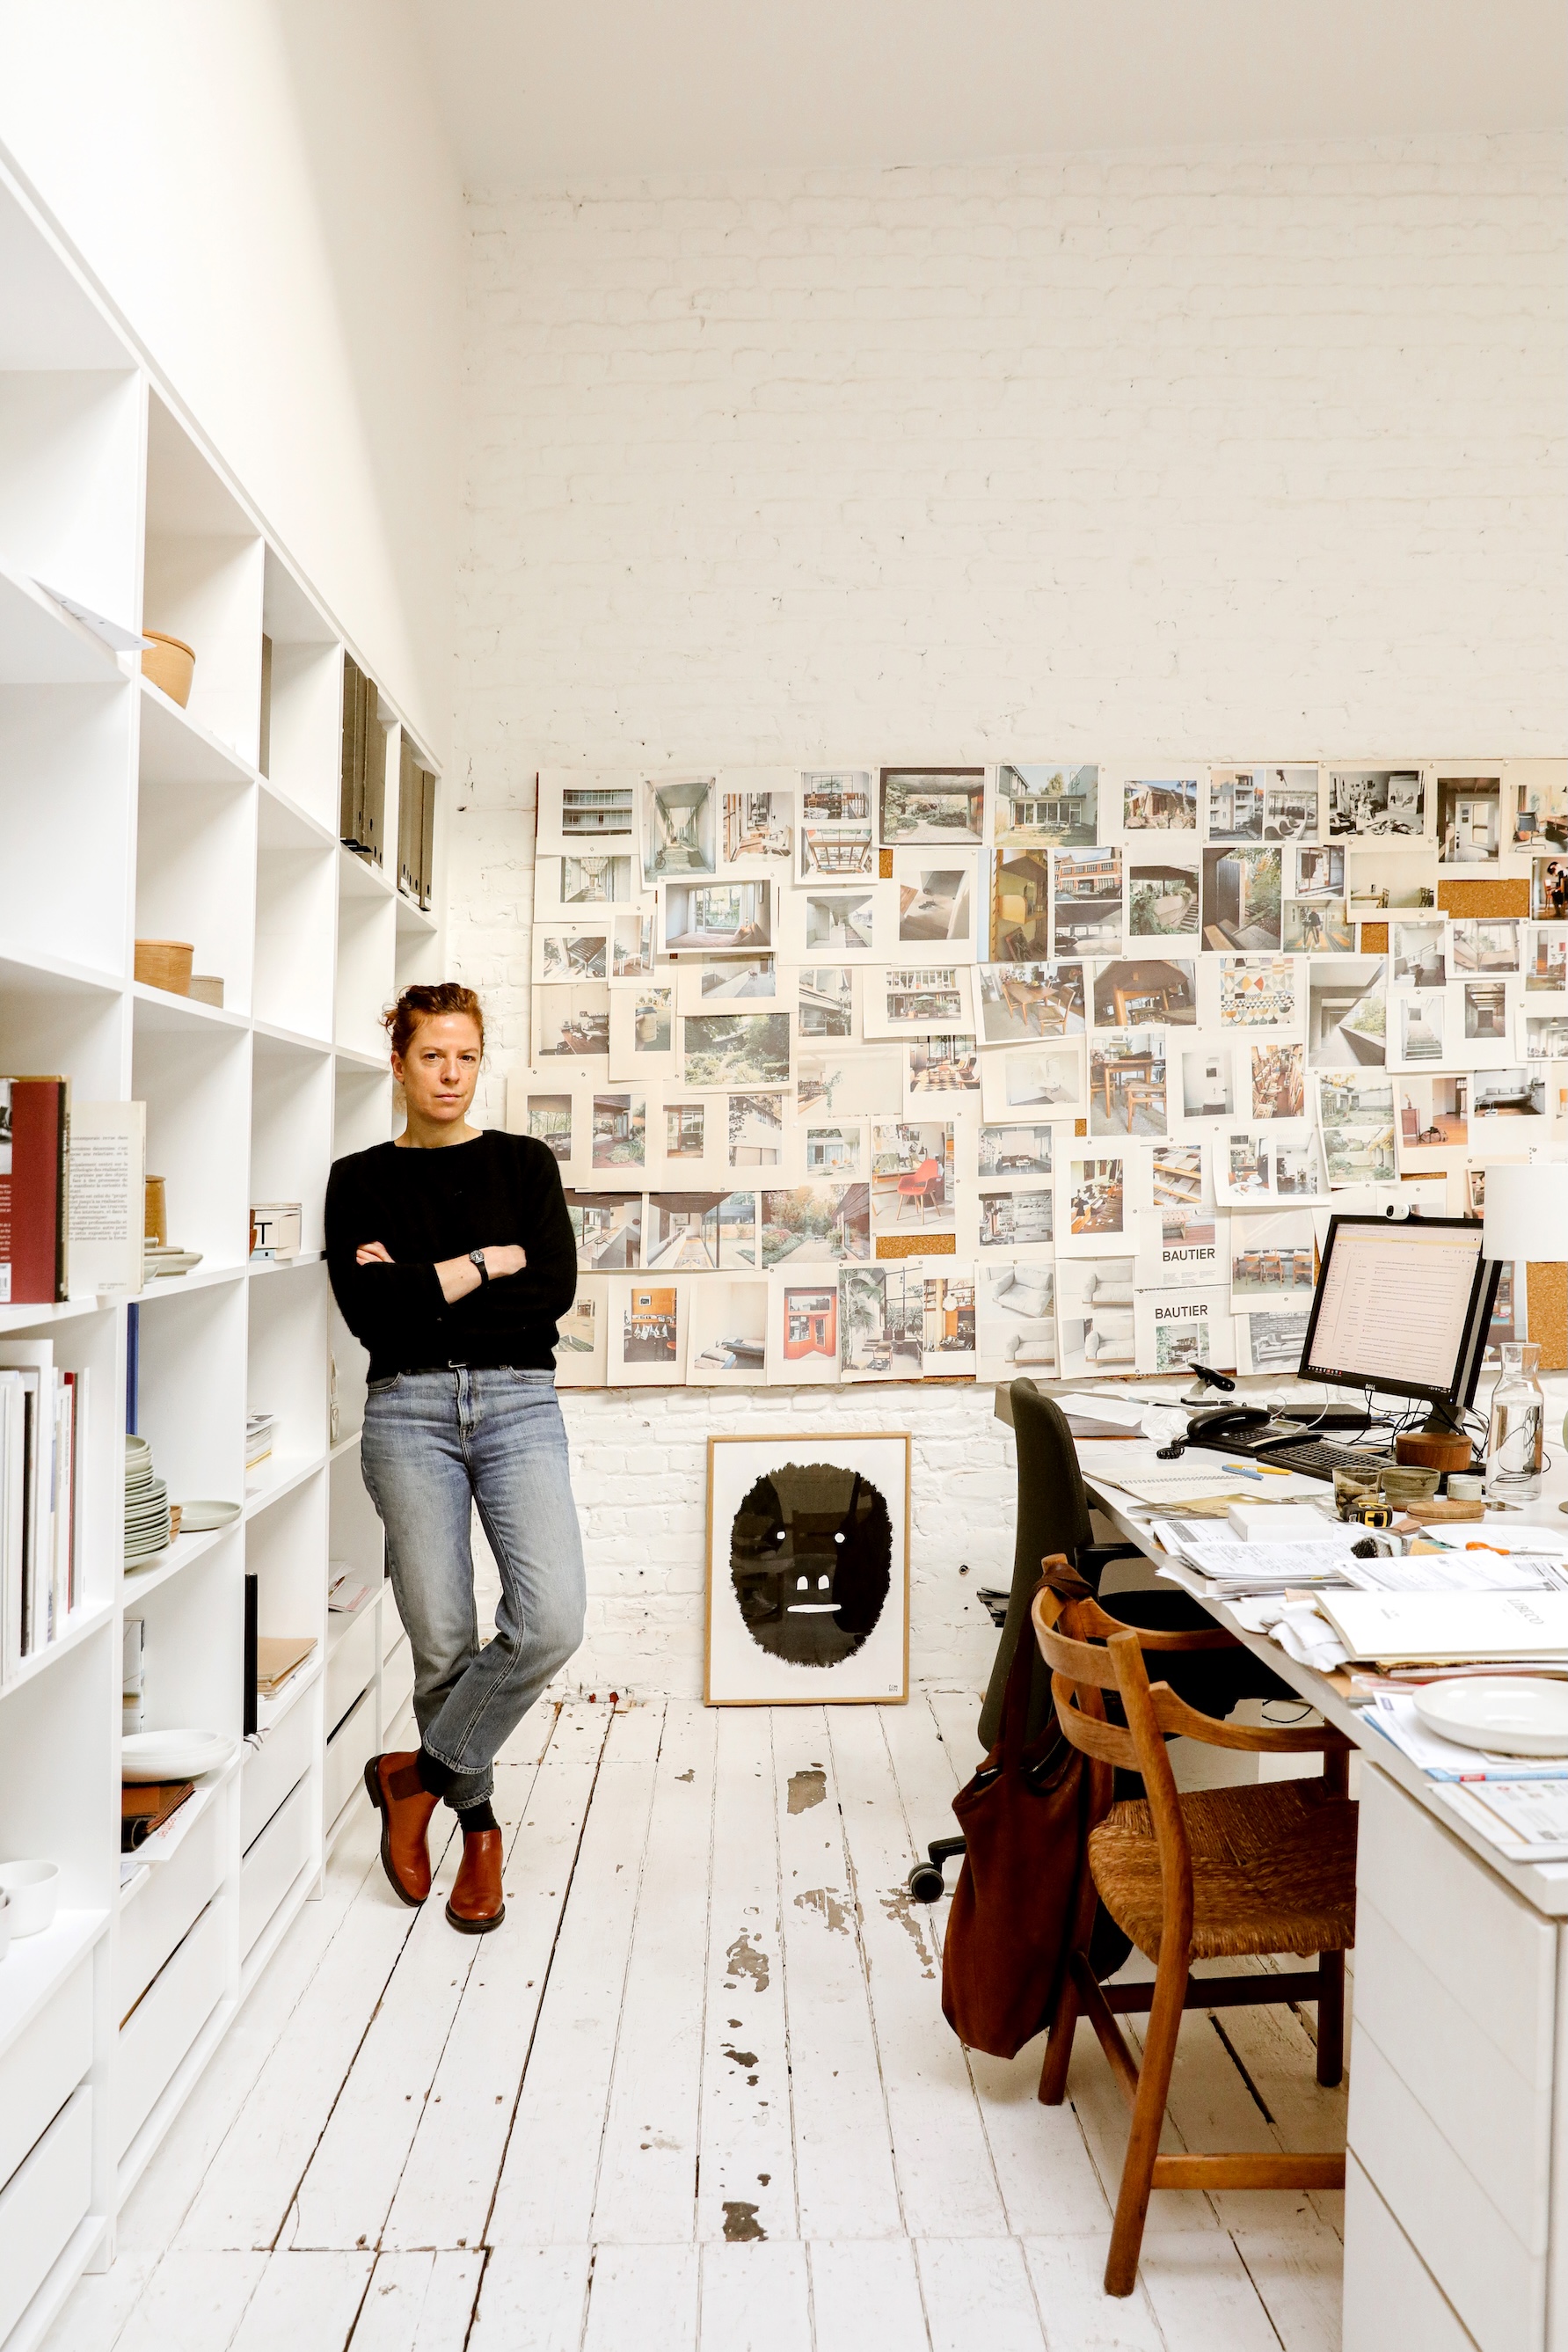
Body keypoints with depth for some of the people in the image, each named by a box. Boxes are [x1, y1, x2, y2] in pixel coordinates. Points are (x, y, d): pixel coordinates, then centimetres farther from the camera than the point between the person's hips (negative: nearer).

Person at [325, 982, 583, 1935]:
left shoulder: (525, 1163, 9)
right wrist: (486, 1263, -7)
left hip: (520, 1403, 0)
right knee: (442, 1640, 2)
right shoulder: (360, 1180, 8)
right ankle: (478, 1823, 26)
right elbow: (369, 1311, -7)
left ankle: (418, 1775, 7)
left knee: (551, 1621, -16)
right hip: (409, 1409, 0)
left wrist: (419, 1291, -7)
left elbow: (556, 1288, -6)